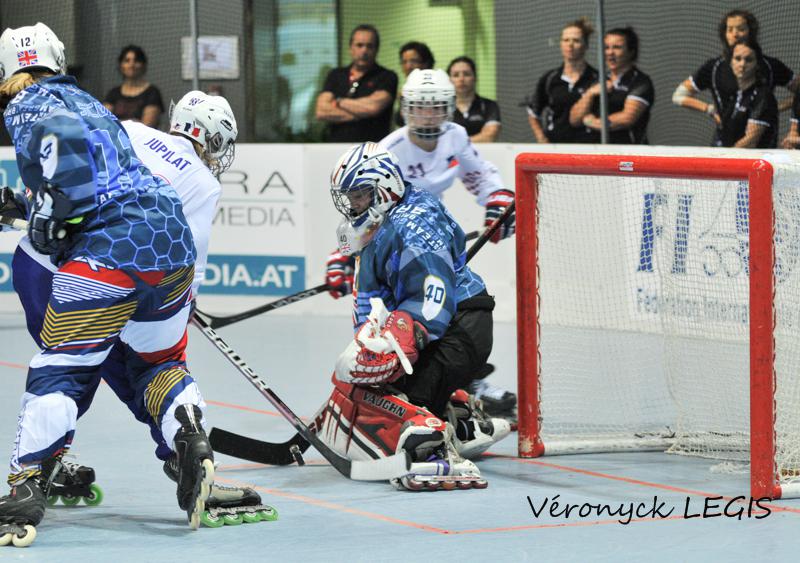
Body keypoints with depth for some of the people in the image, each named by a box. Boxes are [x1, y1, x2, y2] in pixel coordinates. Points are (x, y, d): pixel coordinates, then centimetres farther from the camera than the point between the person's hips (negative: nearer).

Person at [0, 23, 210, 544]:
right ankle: (195, 449, 0)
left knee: (59, 369, -1)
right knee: (159, 361, 23)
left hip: (111, 247, -7)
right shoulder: (89, 103, 30)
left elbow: (64, 136, -17)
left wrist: (51, 211, -10)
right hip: (175, 239, 7)